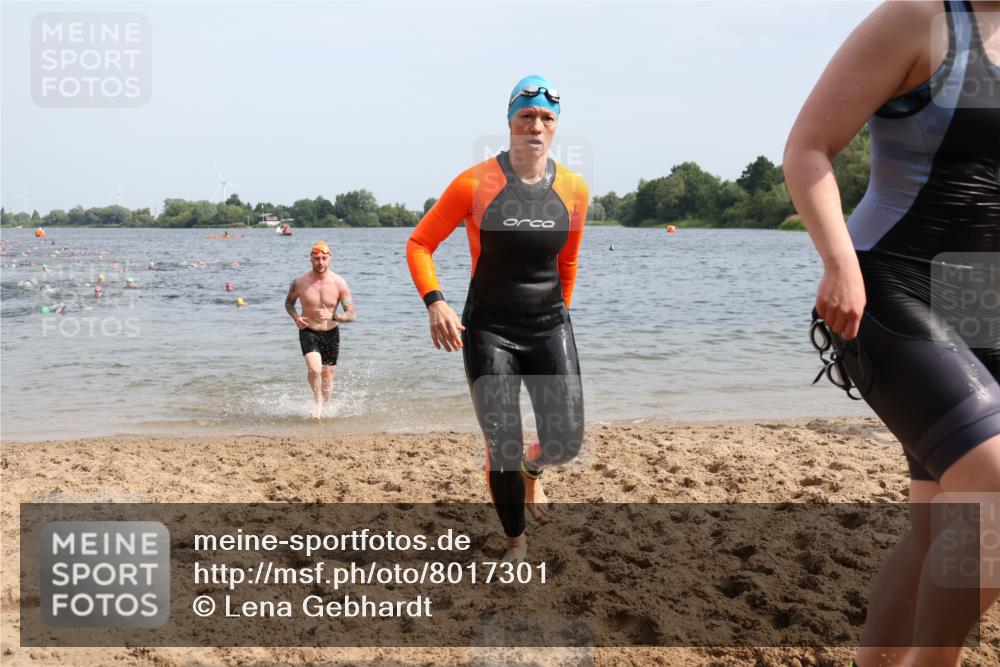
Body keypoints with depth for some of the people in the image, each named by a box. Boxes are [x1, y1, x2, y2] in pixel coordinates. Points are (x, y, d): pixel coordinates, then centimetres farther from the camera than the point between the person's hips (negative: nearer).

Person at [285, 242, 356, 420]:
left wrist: (332, 316, -27)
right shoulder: (299, 282, -10)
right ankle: (317, 401, 2)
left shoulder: (339, 283, -11)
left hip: (331, 334, 1)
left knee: (328, 377, 11)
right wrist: (295, 317, -9)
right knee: (314, 370, -25)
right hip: (308, 332, -1)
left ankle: (325, 407, 37)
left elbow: (352, 315, -10)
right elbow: (288, 302, 11)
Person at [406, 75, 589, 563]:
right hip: (488, 331, -3)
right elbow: (419, 244, -5)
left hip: (550, 328, 3)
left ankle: (532, 470, 34)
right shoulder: (475, 184, -10)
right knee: (501, 449, -2)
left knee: (566, 442, -5)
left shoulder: (574, 189, 1)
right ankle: (516, 541, 24)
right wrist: (435, 303, -18)